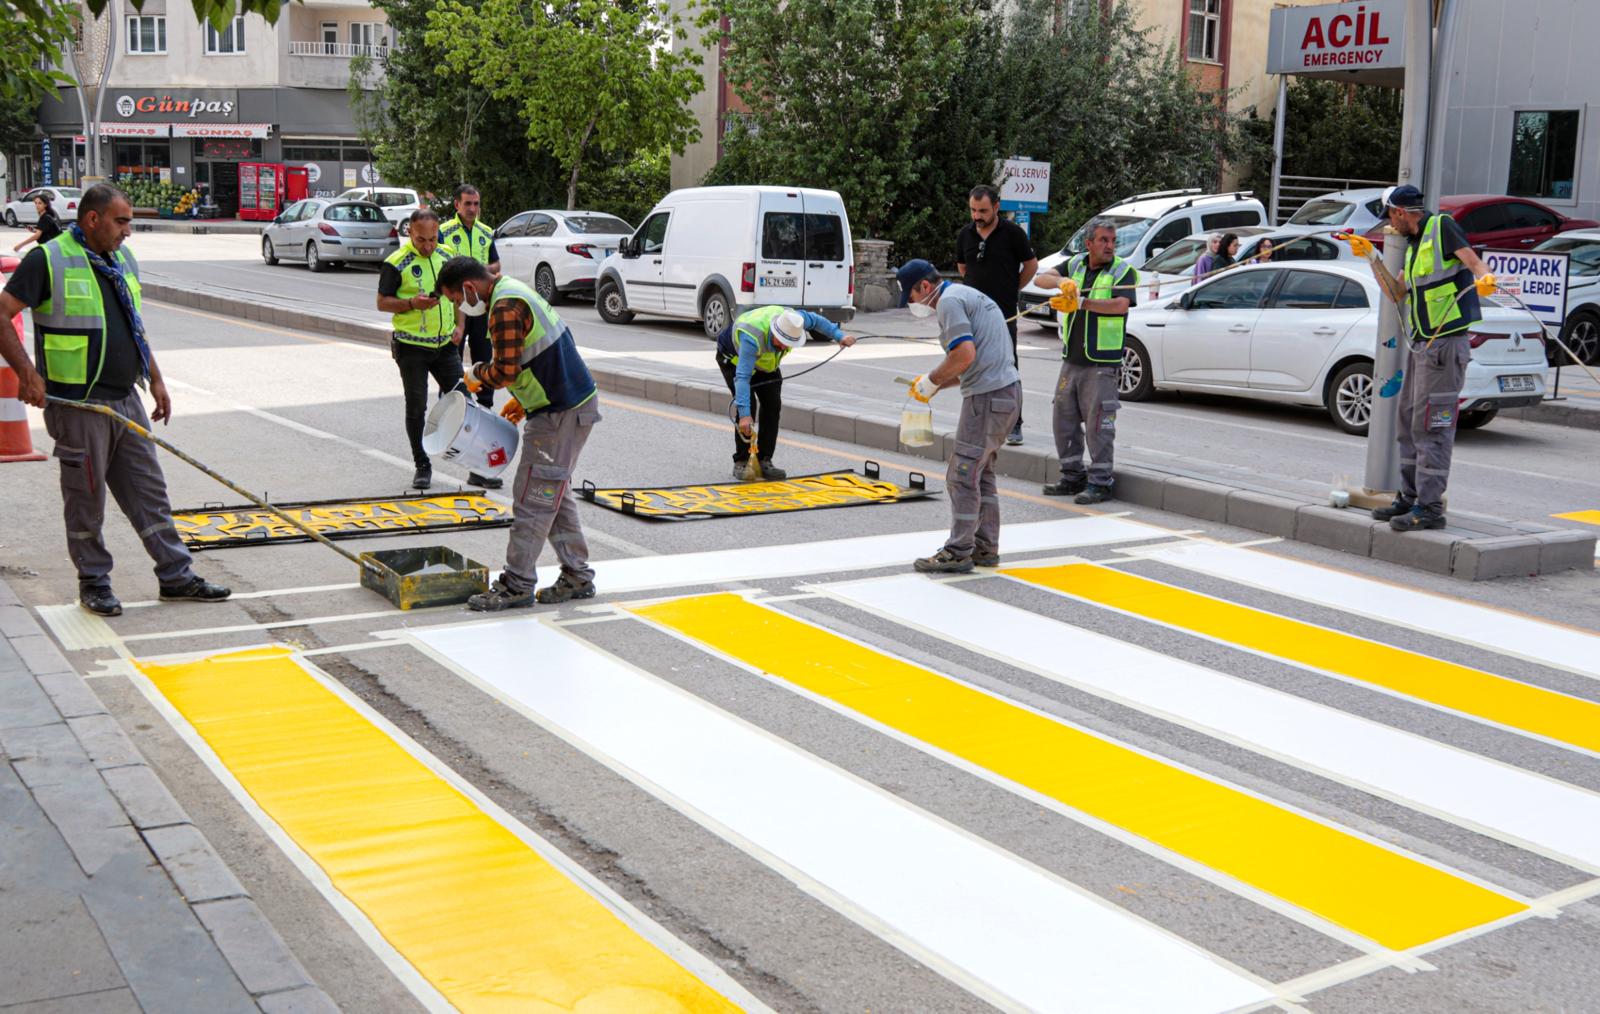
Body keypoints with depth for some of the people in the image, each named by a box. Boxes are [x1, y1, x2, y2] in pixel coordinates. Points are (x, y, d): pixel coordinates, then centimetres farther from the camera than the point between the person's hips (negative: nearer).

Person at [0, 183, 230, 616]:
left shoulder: (123, 260, 13)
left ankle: (177, 576, 15)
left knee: (149, 490, 10)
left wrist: (155, 380, 17)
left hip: (126, 400, 7)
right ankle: (93, 583, 16)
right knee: (86, 498, 4)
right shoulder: (48, 260, -9)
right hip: (77, 403, -7)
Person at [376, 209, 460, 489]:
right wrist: (412, 303, -23)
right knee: (416, 407, 3)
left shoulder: (445, 258, 7)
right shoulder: (396, 263, -9)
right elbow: (382, 302, -6)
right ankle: (422, 466, 15)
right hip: (412, 347, -4)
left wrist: (458, 327, 7)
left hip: (445, 344, 4)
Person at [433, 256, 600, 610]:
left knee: (533, 497, -4)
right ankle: (578, 576, 22)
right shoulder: (513, 290, 14)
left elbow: (506, 371, -23)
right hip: (570, 401, 11)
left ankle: (517, 584, 3)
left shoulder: (505, 308, -19)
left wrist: (476, 374, -3)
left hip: (561, 413, -11)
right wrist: (522, 399, 21)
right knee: (554, 492, 16)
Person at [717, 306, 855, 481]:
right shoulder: (752, 338, -47)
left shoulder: (791, 319, -30)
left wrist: (839, 336, -4)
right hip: (734, 358, -6)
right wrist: (744, 414, -58)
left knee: (772, 405, -6)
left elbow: (816, 320, -6)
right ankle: (741, 463, -9)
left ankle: (764, 461, -1)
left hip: (765, 360, 6)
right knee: (748, 407, -19)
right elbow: (742, 376, -51)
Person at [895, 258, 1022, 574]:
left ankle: (958, 552, 0)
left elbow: (965, 355, -21)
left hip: (987, 398, -10)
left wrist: (931, 381, -8)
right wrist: (935, 385, 18)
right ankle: (985, 547, 23)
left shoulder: (949, 301, -10)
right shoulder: (966, 294, 22)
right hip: (1006, 390, 10)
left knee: (962, 475, -5)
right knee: (981, 473, 17)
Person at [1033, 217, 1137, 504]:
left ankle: (1100, 483, 1)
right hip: (1072, 359, 6)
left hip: (1103, 362, -6)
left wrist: (1082, 302, -25)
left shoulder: (1123, 270, -3)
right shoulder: (1075, 264, 11)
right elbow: (1041, 278, 0)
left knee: (1098, 422, -6)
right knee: (1063, 418, 11)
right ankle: (1072, 476, 23)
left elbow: (1121, 305, -20)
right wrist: (1062, 281, -21)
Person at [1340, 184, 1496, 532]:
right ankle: (1410, 498, 23)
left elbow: (1474, 262, -14)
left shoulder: (1442, 226, -5)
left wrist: (1485, 279, -35)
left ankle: (1430, 508, -8)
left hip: (1445, 343, -10)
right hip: (1420, 344, 10)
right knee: (1409, 423, 14)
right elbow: (1397, 293, 18)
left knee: (1431, 426, -10)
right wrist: (1371, 256, 15)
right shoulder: (1414, 244, 20)